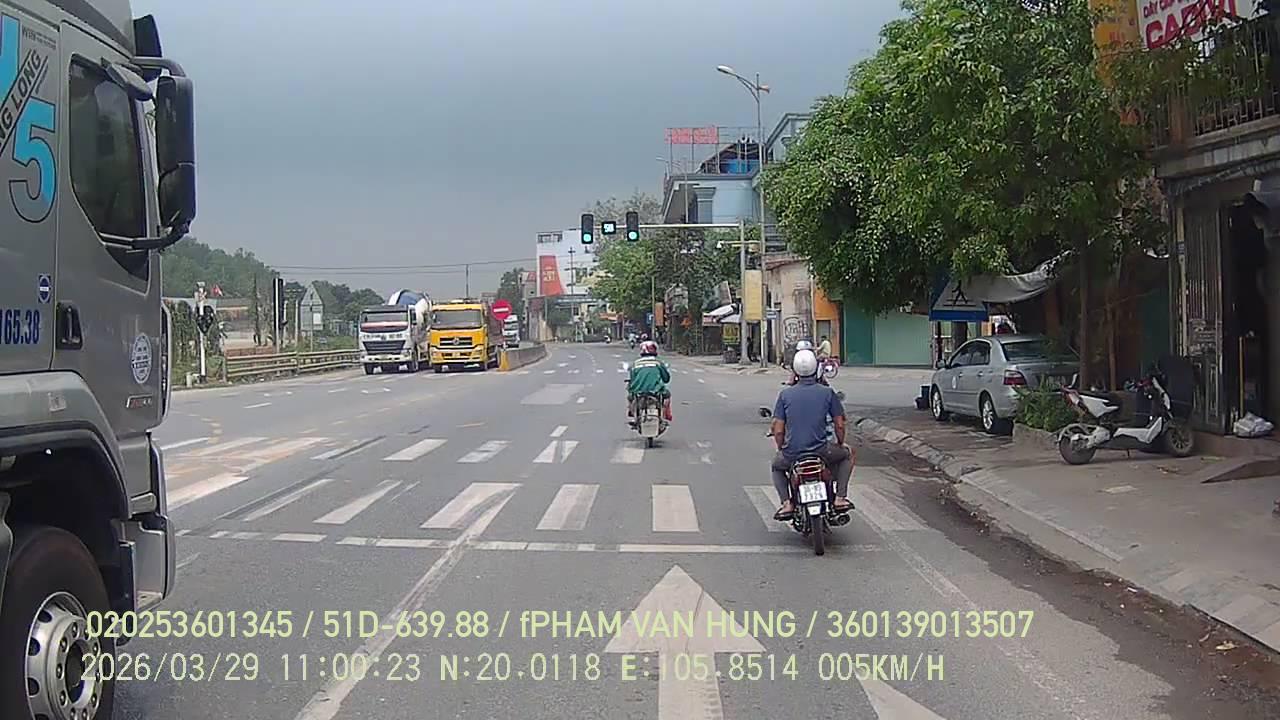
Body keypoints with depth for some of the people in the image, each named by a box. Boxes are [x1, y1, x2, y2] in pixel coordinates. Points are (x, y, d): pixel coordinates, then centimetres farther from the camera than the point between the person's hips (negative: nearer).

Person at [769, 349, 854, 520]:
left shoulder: (785, 394, 1)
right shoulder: (827, 393, -1)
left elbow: (778, 431, 0)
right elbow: (839, 425, 3)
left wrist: (782, 450, 18)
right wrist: (840, 443, 22)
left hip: (791, 453, 1)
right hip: (820, 451, -1)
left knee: (776, 465, 34)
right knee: (847, 454, 29)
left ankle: (786, 503, 12)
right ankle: (840, 498, 16)